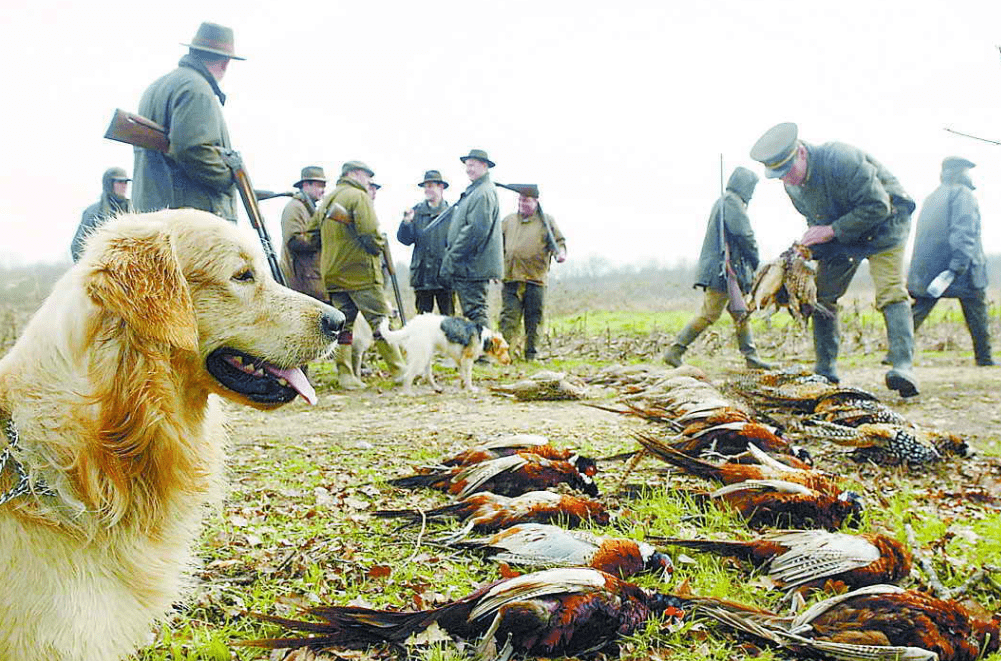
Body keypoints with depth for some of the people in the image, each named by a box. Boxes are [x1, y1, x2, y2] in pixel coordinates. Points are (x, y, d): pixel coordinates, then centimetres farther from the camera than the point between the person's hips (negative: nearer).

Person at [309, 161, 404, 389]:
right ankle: (399, 370, 0)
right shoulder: (358, 196, -8)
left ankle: (345, 375, 7)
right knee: (381, 322, -2)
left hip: (332, 273, 7)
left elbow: (312, 235, 20)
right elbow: (370, 235, -16)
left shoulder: (326, 200, 16)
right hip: (360, 272, -7)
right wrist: (378, 250, 1)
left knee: (342, 324, 8)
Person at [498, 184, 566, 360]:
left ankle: (531, 355, 11)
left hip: (536, 278, -2)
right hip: (511, 278, 2)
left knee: (533, 320, 2)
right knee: (508, 317, -5)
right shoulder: (508, 221, 17)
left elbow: (558, 241, 8)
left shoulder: (546, 220, 9)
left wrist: (560, 253, -13)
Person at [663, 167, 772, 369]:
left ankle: (751, 356, 15)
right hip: (723, 271, -11)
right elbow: (745, 236, -16)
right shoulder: (732, 202, -10)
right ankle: (675, 351, -8)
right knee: (709, 315, -10)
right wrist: (755, 263, 0)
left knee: (741, 314, 12)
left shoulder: (721, 202, 21)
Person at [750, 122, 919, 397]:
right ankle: (825, 369, 6)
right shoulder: (792, 183, -8)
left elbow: (878, 206, -30)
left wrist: (831, 230, -29)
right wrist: (810, 244, -9)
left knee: (890, 293, -21)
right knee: (821, 295, 0)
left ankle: (902, 367, -27)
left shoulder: (841, 160, -33)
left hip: (883, 223, -7)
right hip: (839, 233, 7)